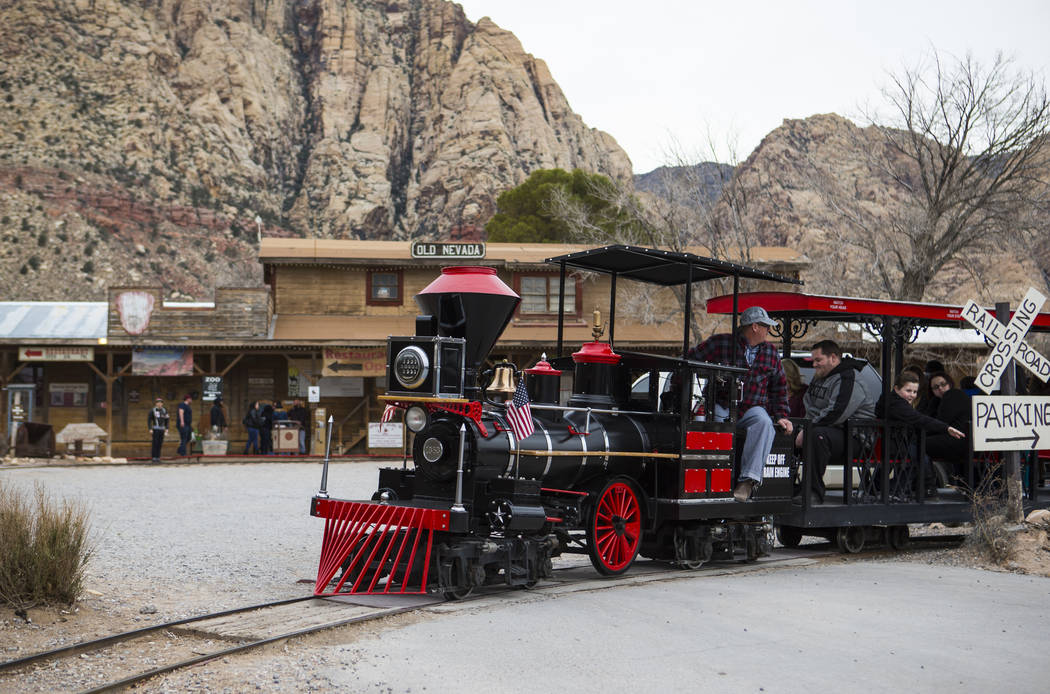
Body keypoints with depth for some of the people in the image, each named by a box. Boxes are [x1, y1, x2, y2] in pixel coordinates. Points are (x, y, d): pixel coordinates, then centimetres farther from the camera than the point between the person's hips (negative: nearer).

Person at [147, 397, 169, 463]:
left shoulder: (164, 411, 8)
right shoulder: (152, 411, -7)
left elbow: (166, 420, 15)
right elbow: (148, 420, -6)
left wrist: (166, 429, 6)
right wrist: (150, 429, -14)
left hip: (162, 430, 5)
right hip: (155, 429, -5)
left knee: (160, 444, 5)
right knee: (155, 444, -8)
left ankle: (157, 457, 9)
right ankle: (153, 457, -3)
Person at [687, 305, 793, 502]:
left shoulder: (771, 353, 16)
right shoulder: (720, 343, 2)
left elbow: (779, 388, 23)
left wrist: (781, 416, 12)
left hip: (752, 409, 3)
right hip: (722, 407, -2)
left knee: (763, 422, -32)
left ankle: (748, 479, -38)